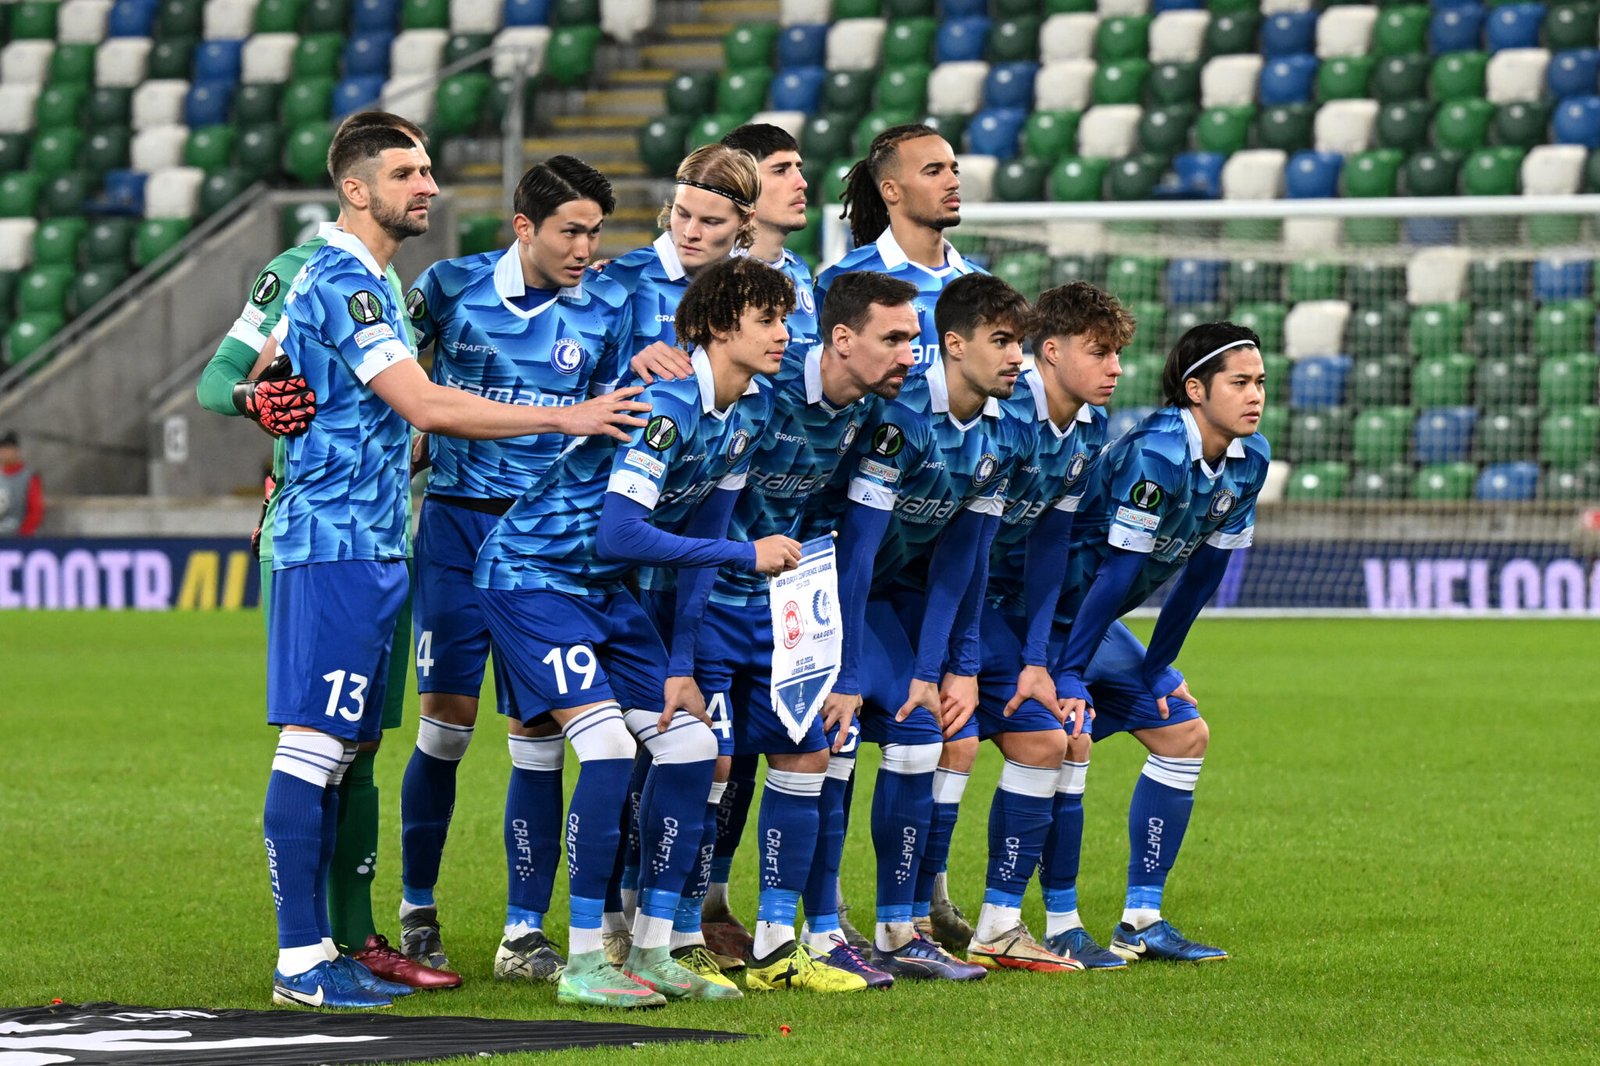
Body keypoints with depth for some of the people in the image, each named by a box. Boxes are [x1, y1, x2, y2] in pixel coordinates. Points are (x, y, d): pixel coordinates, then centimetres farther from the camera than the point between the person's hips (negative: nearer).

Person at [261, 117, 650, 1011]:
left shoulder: (368, 280, 19)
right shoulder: (343, 283, -14)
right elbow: (427, 406, -20)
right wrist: (567, 418, -18)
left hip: (373, 544, 10)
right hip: (338, 542, -10)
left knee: (338, 751, 10)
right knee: (315, 745, -10)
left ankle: (320, 947, 12)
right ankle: (300, 961, -11)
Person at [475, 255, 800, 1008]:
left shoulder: (750, 410, 1)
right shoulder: (665, 405, -27)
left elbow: (699, 535, 7)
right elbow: (619, 533, -35)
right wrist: (747, 556, -30)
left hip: (604, 591, 9)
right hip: (531, 573, -9)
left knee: (689, 745, 3)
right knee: (606, 745, -21)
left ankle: (652, 954, 11)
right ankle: (583, 964, -13)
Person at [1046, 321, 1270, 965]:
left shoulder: (1250, 459, -3)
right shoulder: (1155, 454, -28)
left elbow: (1202, 572, 4)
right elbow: (1120, 571, -29)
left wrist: (1159, 667, 6)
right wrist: (1068, 676, -26)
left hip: (1097, 622, 9)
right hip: (1044, 614, -9)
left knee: (1185, 735, 7)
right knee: (1068, 737, -23)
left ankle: (1141, 922, 9)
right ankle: (1061, 926, -15)